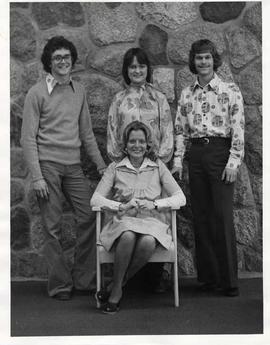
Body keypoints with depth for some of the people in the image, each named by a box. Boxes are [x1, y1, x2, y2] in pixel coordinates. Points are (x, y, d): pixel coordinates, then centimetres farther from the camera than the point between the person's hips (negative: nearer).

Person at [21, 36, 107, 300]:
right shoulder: (37, 93, -3)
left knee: (89, 217, 0)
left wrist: (101, 164, 14)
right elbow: (28, 138, -6)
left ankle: (83, 279, 15)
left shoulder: (79, 91, 12)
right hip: (47, 164, -5)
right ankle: (60, 285, 13)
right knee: (52, 227, 0)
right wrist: (36, 176, -12)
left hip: (73, 166, 5)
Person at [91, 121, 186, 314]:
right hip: (124, 221, 0)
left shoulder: (158, 167, 11)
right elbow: (96, 199, 2)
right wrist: (121, 206, -15)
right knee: (128, 237, -37)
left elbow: (180, 198, 4)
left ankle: (116, 288, -16)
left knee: (148, 242, -35)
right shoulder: (115, 168, 10)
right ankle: (117, 289, -19)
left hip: (152, 222, 0)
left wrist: (155, 204, -13)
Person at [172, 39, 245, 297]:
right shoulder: (186, 94, 13)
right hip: (196, 155, 4)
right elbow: (180, 130, 13)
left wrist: (233, 161, -12)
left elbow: (238, 129, -5)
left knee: (223, 217, -6)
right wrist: (177, 159, 5)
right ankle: (207, 276, 14)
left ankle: (229, 280, 2)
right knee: (201, 217, 5)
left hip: (220, 152, -4)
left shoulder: (230, 91, 0)